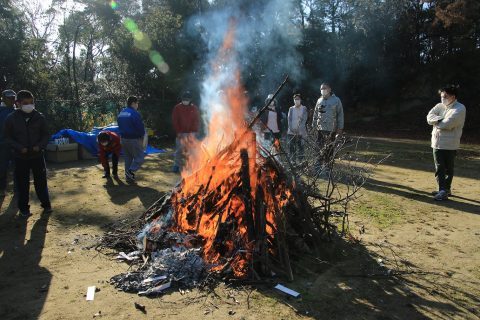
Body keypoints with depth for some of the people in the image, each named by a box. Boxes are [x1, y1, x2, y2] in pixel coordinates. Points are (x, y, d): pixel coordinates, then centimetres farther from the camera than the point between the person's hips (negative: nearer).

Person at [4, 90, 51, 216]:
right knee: (22, 183, 7)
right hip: (20, 157, 0)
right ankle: (23, 207, 21)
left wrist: (40, 146, -13)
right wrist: (20, 148, -15)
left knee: (41, 181, 6)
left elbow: (46, 135, 4)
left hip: (37, 155, 1)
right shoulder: (11, 118, -7)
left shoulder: (39, 117, -4)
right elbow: (8, 137, 0)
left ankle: (46, 204, 22)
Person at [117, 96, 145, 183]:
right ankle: (130, 172, -12)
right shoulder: (135, 114, -17)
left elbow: (120, 126, 17)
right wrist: (141, 137, 0)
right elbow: (141, 127, -17)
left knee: (128, 158, 16)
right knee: (140, 157, 2)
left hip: (123, 139, 8)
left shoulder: (121, 113, 11)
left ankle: (128, 176, 19)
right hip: (134, 140, -8)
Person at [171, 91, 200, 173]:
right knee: (179, 150, -2)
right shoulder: (177, 108, 2)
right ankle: (176, 165, 7)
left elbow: (197, 121, 4)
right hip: (180, 133, -1)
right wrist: (178, 132, -7)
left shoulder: (195, 108, 5)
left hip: (191, 133, 1)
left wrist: (194, 132, -7)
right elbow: (174, 120, 0)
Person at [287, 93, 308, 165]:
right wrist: (292, 129, -10)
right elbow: (289, 120, 6)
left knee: (300, 148, -5)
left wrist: (298, 130, -14)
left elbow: (304, 120, -3)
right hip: (291, 132, 2)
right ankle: (293, 161, 7)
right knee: (292, 148, 1)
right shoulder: (291, 109, 12)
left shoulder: (304, 109, 5)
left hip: (300, 132, -2)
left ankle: (300, 162, 0)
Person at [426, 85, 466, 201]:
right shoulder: (440, 106, 11)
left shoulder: (460, 109, -8)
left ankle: (446, 189, 13)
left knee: (448, 168, 6)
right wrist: (440, 119, -19)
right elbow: (429, 117, -3)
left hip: (450, 144, -5)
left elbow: (448, 124, -20)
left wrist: (436, 122, -4)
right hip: (437, 142, 5)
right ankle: (443, 190, 10)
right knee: (439, 168, 4)